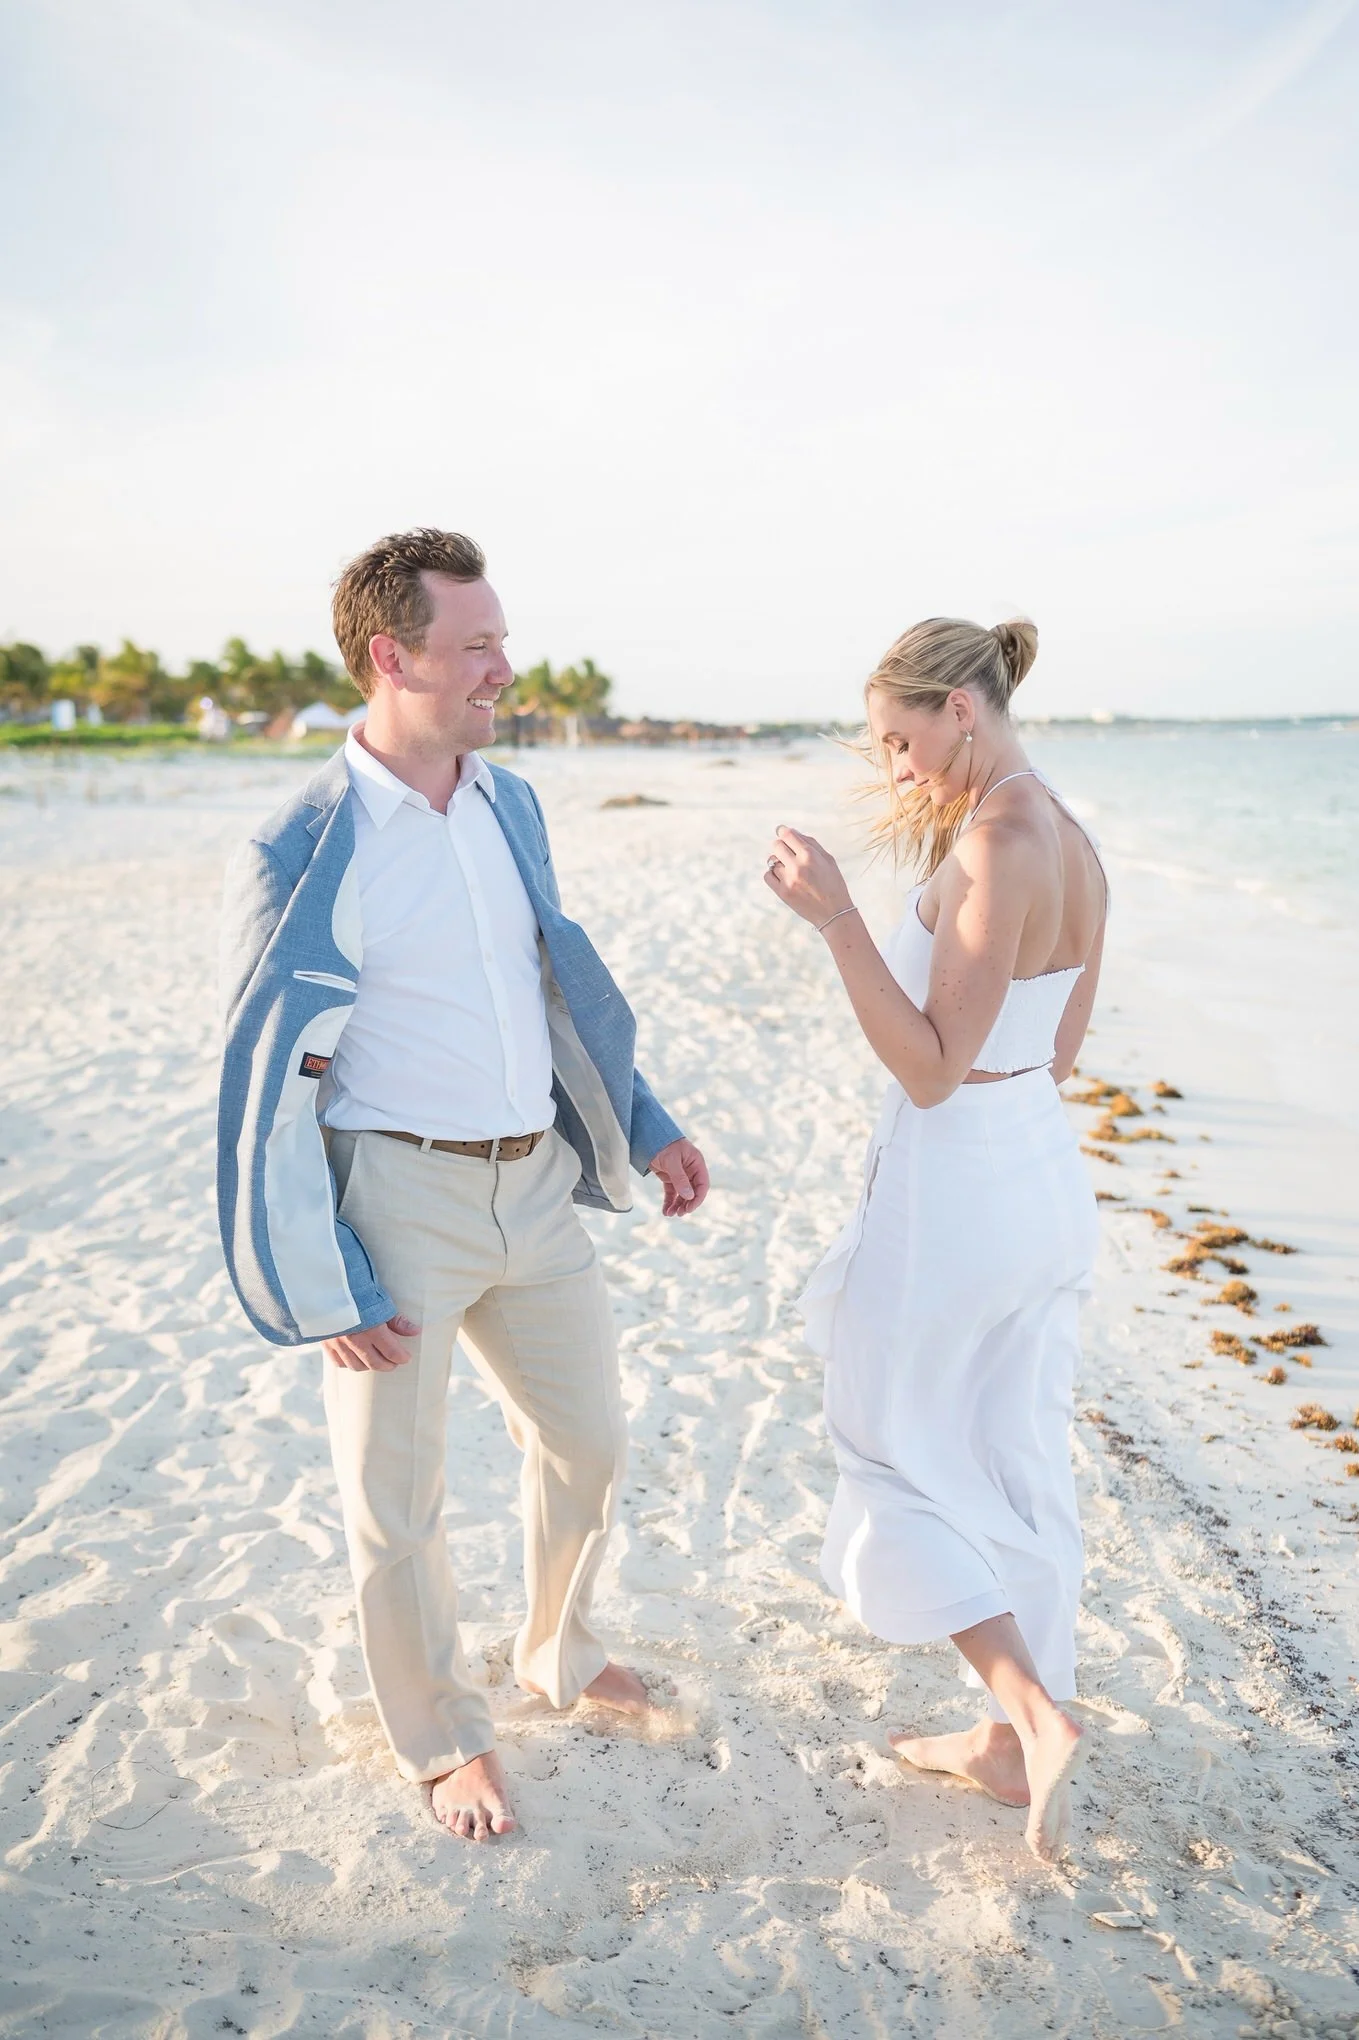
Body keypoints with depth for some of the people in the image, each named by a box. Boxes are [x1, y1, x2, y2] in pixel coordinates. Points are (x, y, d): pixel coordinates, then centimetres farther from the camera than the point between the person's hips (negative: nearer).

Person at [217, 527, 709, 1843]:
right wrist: (327, 1295, -13)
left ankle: (557, 1656, 48)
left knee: (587, 1445, 20)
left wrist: (645, 1128, 15)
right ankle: (443, 1739, 37)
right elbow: (272, 1085, -12)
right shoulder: (304, 854, -15)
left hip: (534, 1182, 6)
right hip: (395, 1196, -6)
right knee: (396, 1503, 10)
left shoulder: (511, 805, 5)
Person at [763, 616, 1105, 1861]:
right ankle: (1009, 1740, 32)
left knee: (894, 1453, 11)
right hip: (1046, 1176, 9)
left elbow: (933, 1071, -24)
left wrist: (838, 919, -26)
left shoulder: (996, 846, -22)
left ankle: (1039, 1716, 8)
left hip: (958, 1186, -9)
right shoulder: (1074, 844, 6)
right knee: (1014, 1466, 18)